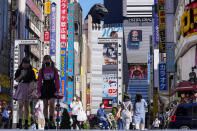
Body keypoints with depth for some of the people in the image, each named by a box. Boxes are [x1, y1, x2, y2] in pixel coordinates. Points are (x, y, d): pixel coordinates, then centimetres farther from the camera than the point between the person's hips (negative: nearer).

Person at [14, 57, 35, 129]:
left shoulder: (31, 72, 4)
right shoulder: (19, 71, 6)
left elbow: (33, 81, 3)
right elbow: (16, 80, 3)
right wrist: (21, 75, -13)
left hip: (28, 89, 0)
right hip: (20, 88, 0)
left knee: (26, 106, 4)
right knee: (20, 105, -13)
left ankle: (26, 122, 11)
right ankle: (20, 122, -19)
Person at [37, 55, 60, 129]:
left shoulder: (54, 70, 2)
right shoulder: (41, 71, 4)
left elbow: (57, 80, 2)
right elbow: (39, 81, 4)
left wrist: (57, 90, -4)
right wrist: (39, 91, -2)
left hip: (52, 88, -1)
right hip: (44, 89, 1)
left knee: (51, 104, -15)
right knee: (45, 105, 4)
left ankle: (51, 120, -1)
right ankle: (46, 122, 11)